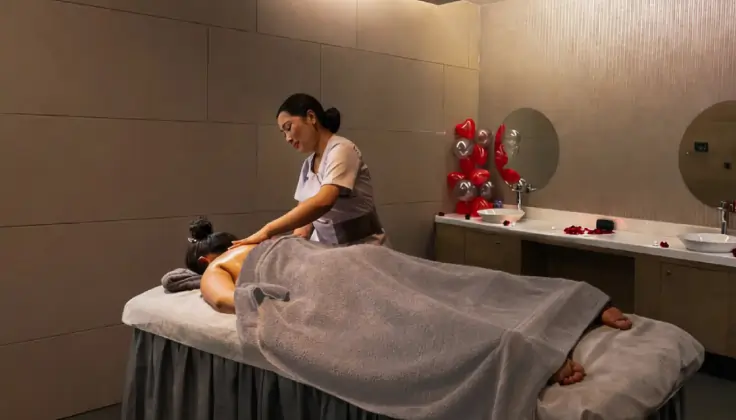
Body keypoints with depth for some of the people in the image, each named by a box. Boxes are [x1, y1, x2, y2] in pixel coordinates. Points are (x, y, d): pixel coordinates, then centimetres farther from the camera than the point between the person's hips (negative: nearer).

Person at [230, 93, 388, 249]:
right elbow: (305, 212, 6)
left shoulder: (341, 150, -13)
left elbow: (322, 202, -27)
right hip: (327, 250, 6)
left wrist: (267, 231, -29)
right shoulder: (307, 165, 9)